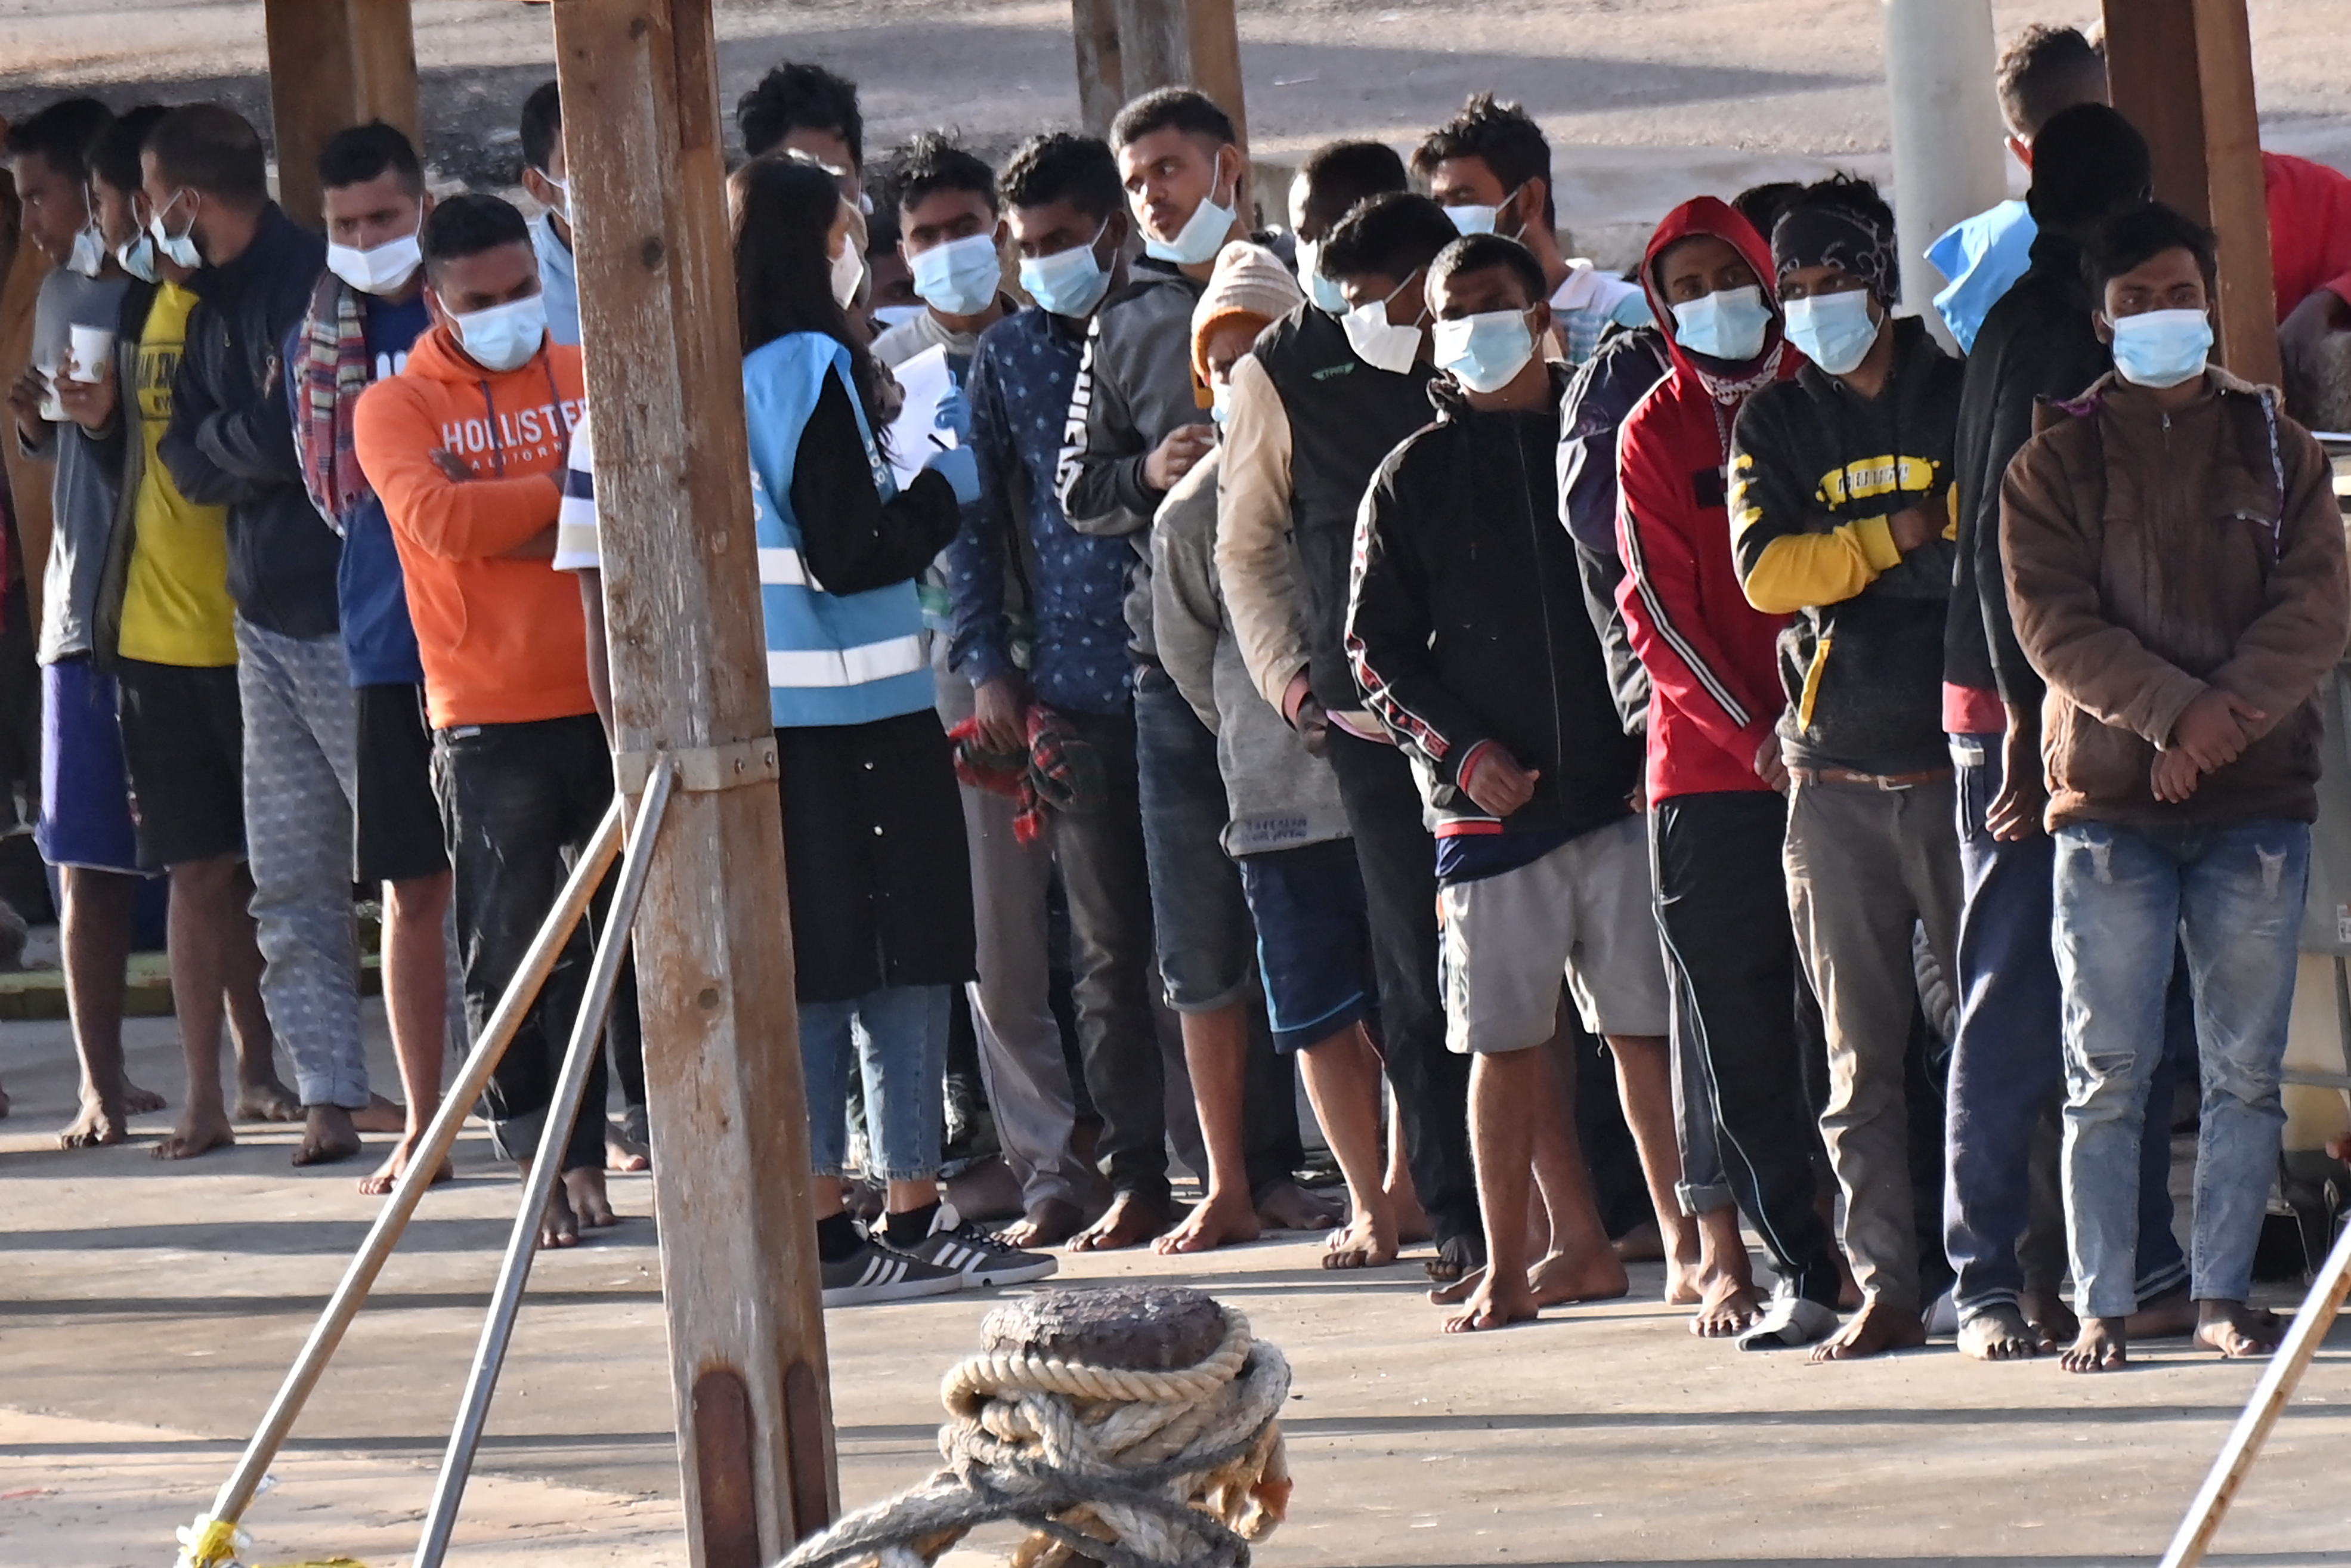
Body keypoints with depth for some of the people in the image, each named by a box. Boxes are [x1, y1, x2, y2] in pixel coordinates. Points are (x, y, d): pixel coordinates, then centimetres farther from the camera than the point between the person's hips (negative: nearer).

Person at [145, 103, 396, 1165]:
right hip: (265, 618, 9)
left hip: (341, 615, -9)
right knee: (292, 878, 6)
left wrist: (219, 444, -2)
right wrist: (249, 451, -6)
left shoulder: (311, 283, -12)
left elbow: (290, 435, -20)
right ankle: (330, 1089, 7)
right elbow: (187, 462, 12)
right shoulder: (212, 307, 16)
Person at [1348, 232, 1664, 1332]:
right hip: (1487, 805, 1)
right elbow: (1377, 650, 7)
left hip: (1620, 791, -1)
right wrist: (1462, 750, -7)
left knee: (1647, 1031, -2)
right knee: (1503, 1042, 3)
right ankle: (1505, 1274, 10)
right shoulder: (1413, 479, 8)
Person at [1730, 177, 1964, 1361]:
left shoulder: (1968, 401, 7)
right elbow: (1764, 570, -2)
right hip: (1832, 775, 2)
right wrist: (1904, 533, -8)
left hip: (1960, 760, -2)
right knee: (1860, 1053, 2)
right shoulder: (1773, 424, 11)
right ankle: (1886, 1288, 4)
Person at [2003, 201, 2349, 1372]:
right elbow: (2052, 621, -4)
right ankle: (2102, 1306, -1)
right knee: (2106, 1076, -3)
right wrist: (2173, 710, -17)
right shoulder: (2054, 460, 6)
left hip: (2257, 801, 2)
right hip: (2107, 797, -1)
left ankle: (2223, 1295, 10)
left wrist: (2226, 713, -13)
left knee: (2246, 1070, 2)